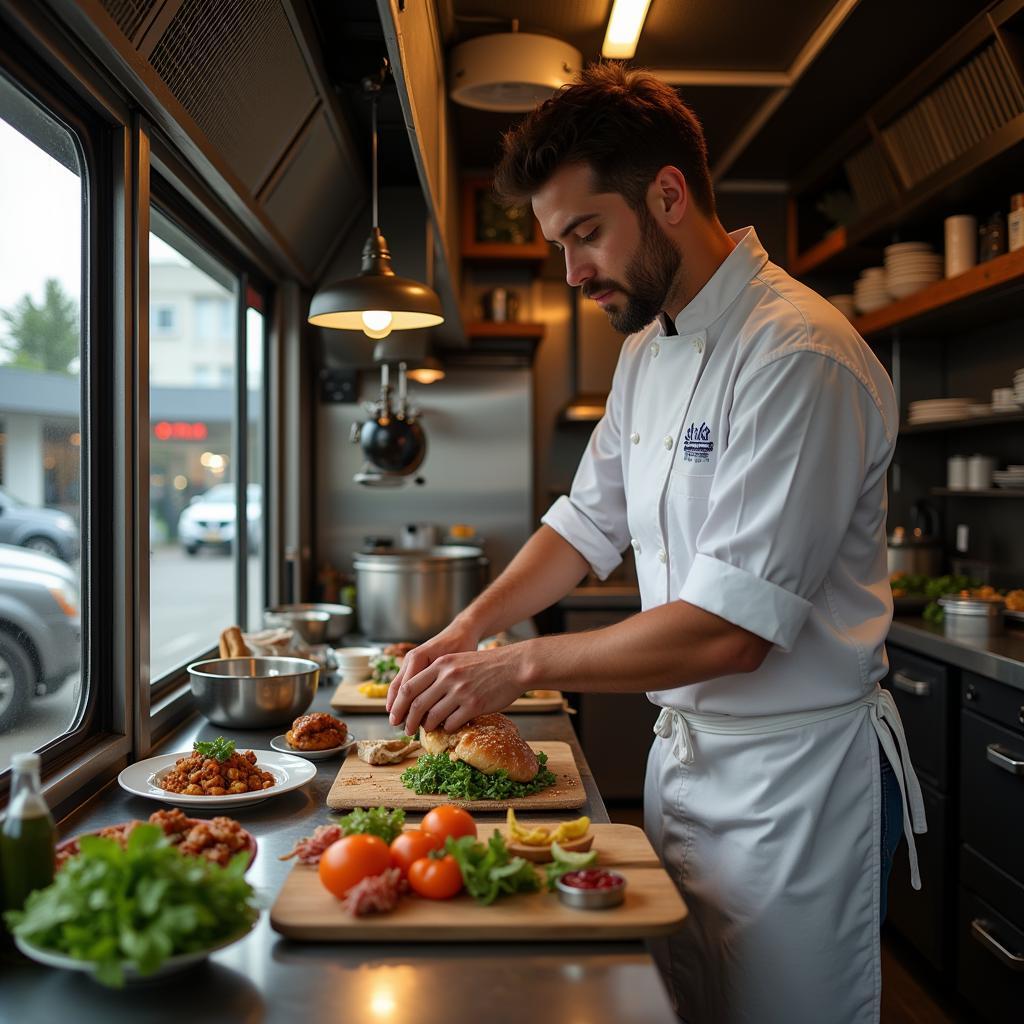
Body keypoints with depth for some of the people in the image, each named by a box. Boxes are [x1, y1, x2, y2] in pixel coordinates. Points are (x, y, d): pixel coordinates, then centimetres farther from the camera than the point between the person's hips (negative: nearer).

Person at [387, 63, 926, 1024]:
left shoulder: (796, 353, -23)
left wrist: (522, 665, -18)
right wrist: (466, 633, 1)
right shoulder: (646, 351, 7)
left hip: (793, 781, -8)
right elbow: (592, 518, 13)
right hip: (682, 754, 8)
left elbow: (731, 630, -26)